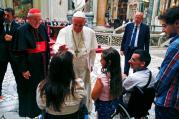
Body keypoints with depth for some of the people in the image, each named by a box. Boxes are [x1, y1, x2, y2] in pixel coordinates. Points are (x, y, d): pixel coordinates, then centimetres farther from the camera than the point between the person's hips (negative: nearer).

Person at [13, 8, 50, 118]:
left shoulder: (43, 28, 3)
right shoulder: (22, 30, -14)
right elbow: (20, 51, -15)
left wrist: (48, 61, 8)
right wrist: (23, 69, -15)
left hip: (42, 63, 6)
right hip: (30, 64, -5)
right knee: (30, 88, 8)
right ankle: (29, 110, 27)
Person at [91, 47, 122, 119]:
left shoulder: (102, 78, -33)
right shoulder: (118, 73, -14)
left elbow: (93, 97, -21)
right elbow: (118, 91, 1)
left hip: (103, 105, -5)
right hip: (114, 103, 5)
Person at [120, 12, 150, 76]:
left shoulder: (145, 27, -4)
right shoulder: (129, 25, 2)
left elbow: (147, 41, -1)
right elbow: (124, 38, 6)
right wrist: (122, 49, 4)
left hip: (138, 50, -2)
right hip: (128, 49, 2)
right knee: (126, 66, 13)